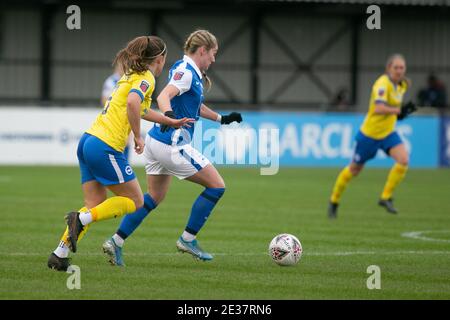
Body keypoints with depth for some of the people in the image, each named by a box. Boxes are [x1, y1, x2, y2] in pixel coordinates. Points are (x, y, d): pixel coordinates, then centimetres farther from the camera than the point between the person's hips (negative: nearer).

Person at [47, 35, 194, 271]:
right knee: (134, 201, 4)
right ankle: (81, 218, -12)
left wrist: (172, 122, 48)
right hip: (106, 147, -9)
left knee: (95, 206, 11)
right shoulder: (146, 78, -5)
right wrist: (138, 137, -14)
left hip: (89, 140, 9)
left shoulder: (131, 76, 23)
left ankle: (59, 255, 3)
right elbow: (132, 104, -26)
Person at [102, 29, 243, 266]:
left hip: (156, 141, 10)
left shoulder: (191, 72, 15)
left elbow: (195, 106, 31)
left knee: (154, 197, 16)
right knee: (216, 185, -1)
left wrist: (221, 119, 35)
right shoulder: (185, 71, -15)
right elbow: (164, 96, -31)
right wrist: (169, 115, -49)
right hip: (172, 145, -10)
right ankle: (188, 239, 6)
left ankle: (116, 242, 11)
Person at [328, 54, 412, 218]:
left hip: (388, 133, 6)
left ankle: (386, 197, -5)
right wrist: (398, 110, -34)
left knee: (403, 159, -19)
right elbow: (379, 108, -39)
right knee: (354, 169, 10)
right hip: (370, 133, -6)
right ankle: (334, 201, 33)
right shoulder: (383, 84, -24)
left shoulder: (402, 84, 2)